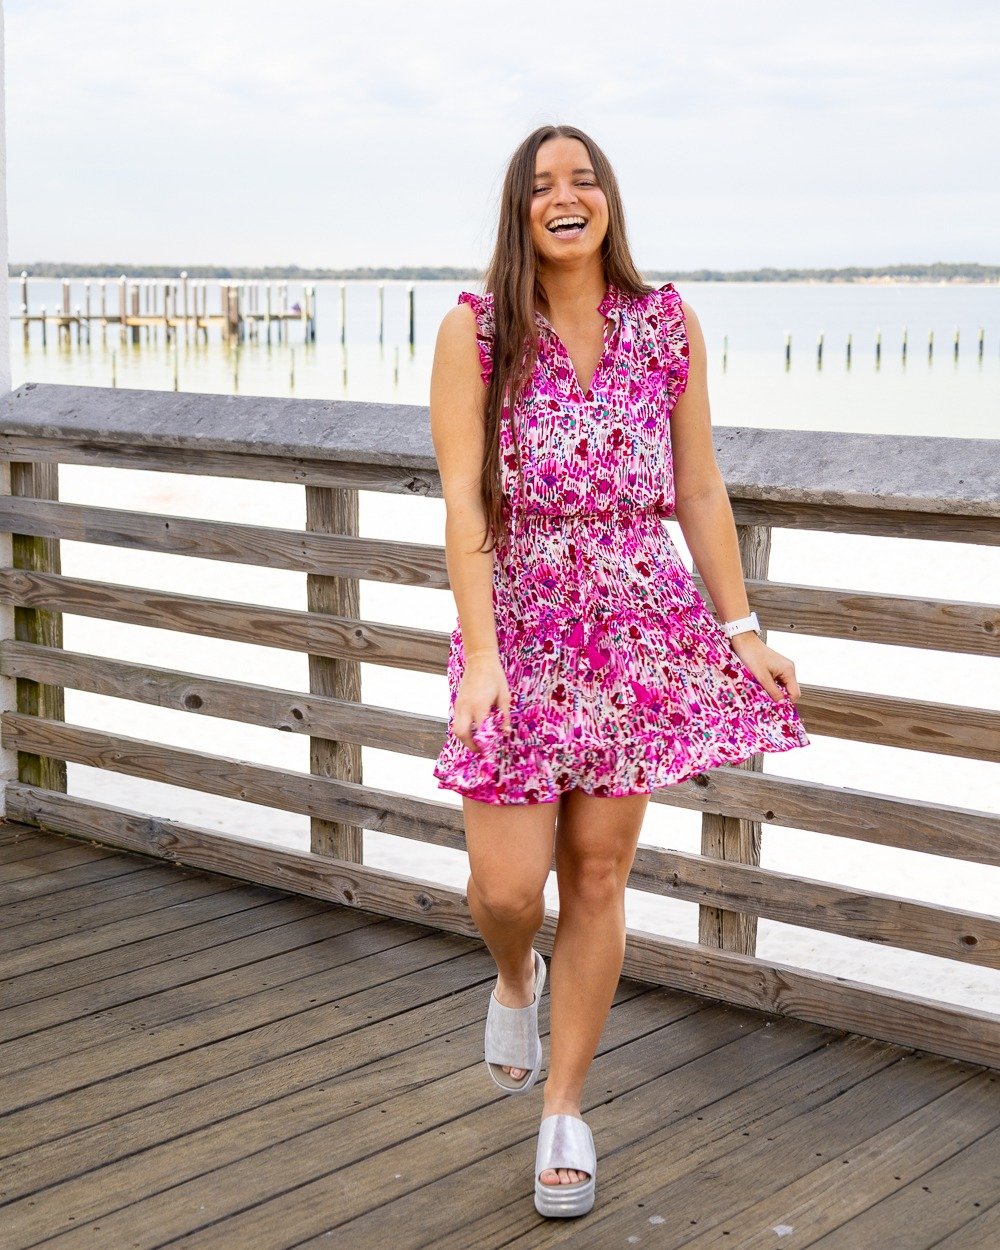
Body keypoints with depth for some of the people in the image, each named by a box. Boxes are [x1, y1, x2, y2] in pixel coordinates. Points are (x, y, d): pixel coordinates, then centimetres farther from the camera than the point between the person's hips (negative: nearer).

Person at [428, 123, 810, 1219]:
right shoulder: (475, 331, -3)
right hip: (519, 626, -2)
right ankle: (515, 979, 34)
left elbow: (698, 491, 8)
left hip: (641, 630, 2)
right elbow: (463, 502, -9)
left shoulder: (668, 325, 5)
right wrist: (481, 655, -17)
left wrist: (740, 630, 5)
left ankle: (564, 1109, 22)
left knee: (598, 875, 6)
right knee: (507, 887, -5)